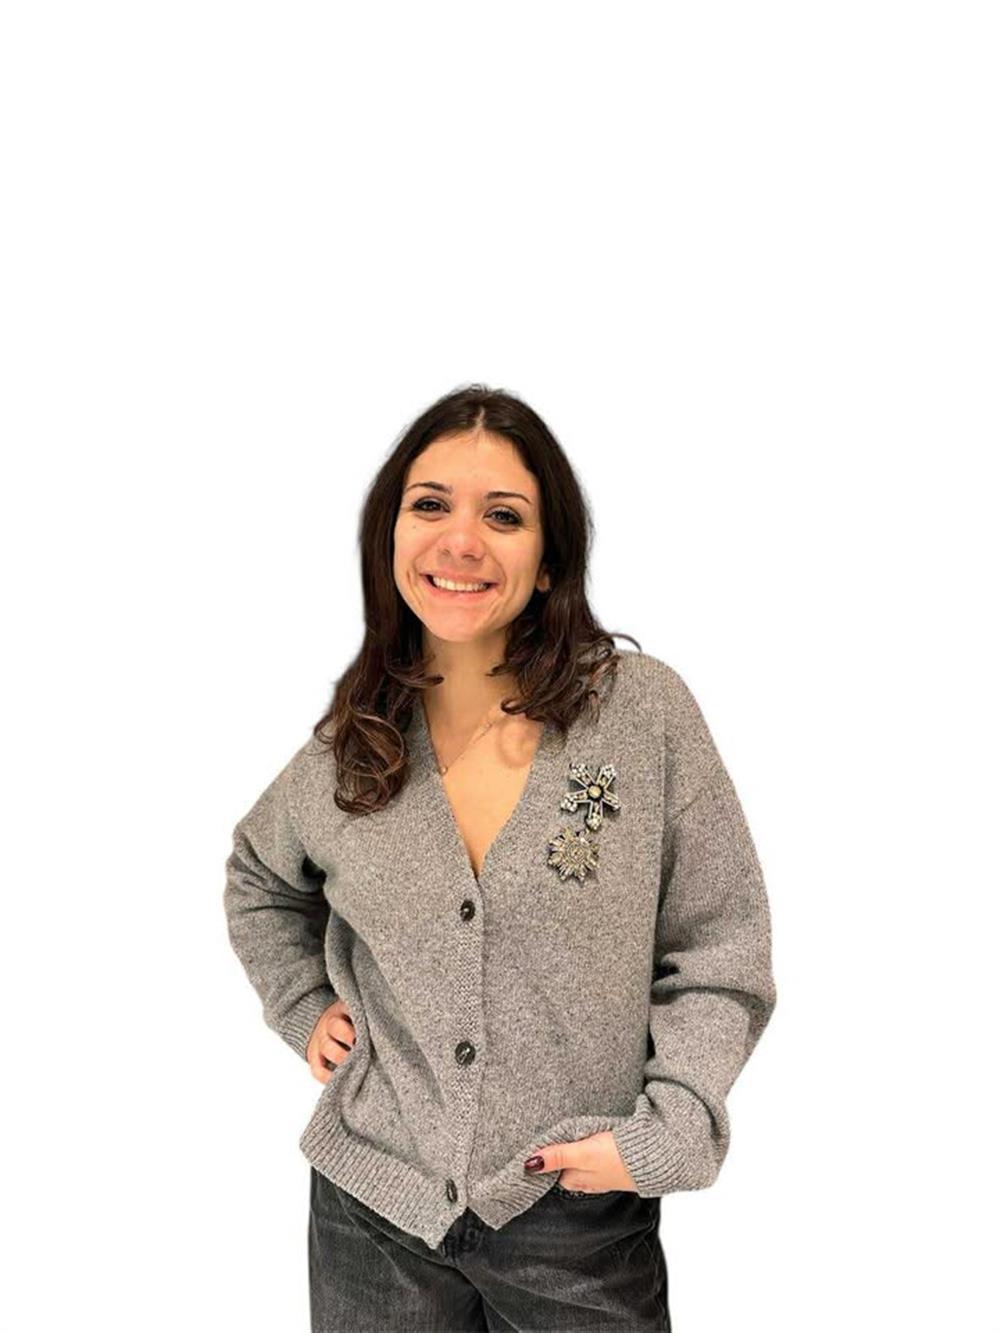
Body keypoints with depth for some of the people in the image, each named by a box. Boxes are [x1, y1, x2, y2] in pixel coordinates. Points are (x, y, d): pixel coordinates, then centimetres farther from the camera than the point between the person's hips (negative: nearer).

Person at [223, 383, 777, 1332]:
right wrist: (302, 1007, 8)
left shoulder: (643, 709, -11)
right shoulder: (347, 746, -2)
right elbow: (260, 876, 20)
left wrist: (664, 1133, -13)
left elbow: (720, 958, -5)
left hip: (579, 1222, -2)